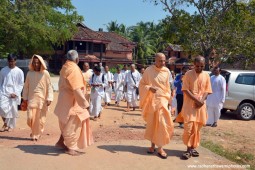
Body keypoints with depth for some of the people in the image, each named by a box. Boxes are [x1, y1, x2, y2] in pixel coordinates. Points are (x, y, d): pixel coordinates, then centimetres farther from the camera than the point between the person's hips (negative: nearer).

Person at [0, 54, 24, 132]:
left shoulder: (19, 71, 0)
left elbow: (21, 84, 1)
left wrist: (15, 93, -10)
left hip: (14, 94, -1)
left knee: (13, 110, 2)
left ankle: (11, 126, 20)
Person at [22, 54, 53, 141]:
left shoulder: (45, 73, -4)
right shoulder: (29, 73, 3)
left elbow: (49, 87, -4)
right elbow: (26, 87, 10)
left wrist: (49, 99, -9)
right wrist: (25, 98, 8)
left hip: (42, 99, -2)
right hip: (32, 99, 2)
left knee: (40, 118, 3)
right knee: (30, 117, -3)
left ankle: (37, 134, 24)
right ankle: (34, 132, 25)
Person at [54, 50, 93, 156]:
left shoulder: (65, 67, 7)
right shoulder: (74, 69, -19)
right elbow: (76, 89, -28)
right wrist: (84, 102, -28)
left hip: (65, 99, 9)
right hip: (71, 101, -9)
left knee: (67, 123, 21)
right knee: (73, 123, 2)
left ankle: (61, 142, 29)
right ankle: (71, 148, 11)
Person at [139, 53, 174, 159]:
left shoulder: (166, 71, 0)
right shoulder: (148, 70, -7)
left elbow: (167, 86, 11)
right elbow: (142, 84, -2)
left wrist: (168, 99, 12)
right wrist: (149, 88, -21)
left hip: (162, 99, 1)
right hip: (151, 100, 0)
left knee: (161, 123, -7)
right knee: (151, 123, 9)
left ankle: (160, 148, 1)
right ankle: (153, 145, 24)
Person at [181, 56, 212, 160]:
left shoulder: (206, 76, 7)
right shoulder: (188, 74, -5)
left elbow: (207, 90, 8)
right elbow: (185, 90, -9)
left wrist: (202, 100, -10)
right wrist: (196, 100, -17)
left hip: (201, 106, 4)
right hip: (189, 105, -4)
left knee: (197, 128, 9)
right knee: (189, 127, -9)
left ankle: (193, 147, 21)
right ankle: (189, 148, 5)